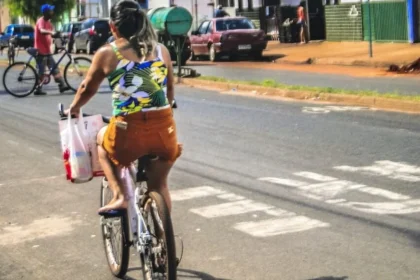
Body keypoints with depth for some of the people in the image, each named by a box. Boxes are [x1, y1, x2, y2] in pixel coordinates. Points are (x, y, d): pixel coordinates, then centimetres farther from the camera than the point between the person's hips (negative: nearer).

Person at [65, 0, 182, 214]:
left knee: (102, 140, 31)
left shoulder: (107, 53, 2)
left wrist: (73, 109, 36)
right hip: (164, 130, 3)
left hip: (129, 133, -2)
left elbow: (87, 89, 16)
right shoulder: (161, 50, 10)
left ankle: (119, 196, 18)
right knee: (159, 185, 24)